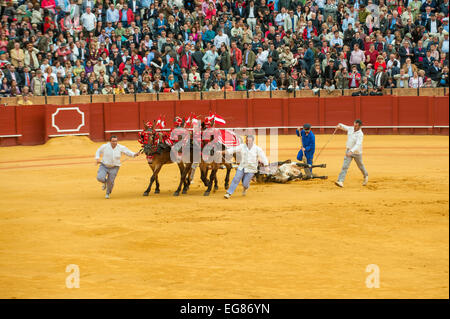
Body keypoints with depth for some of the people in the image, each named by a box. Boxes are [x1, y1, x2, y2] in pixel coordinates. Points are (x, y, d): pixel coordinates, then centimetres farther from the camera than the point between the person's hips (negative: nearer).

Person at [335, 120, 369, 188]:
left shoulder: (360, 134, -24)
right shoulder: (350, 129, -3)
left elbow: (358, 145, -36)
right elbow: (343, 127, 15)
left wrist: (351, 151, -50)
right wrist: (339, 125, -9)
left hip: (357, 152, -4)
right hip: (349, 151, 4)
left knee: (360, 166, 18)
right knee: (345, 166, -11)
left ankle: (366, 176, 47)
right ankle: (340, 181, -20)